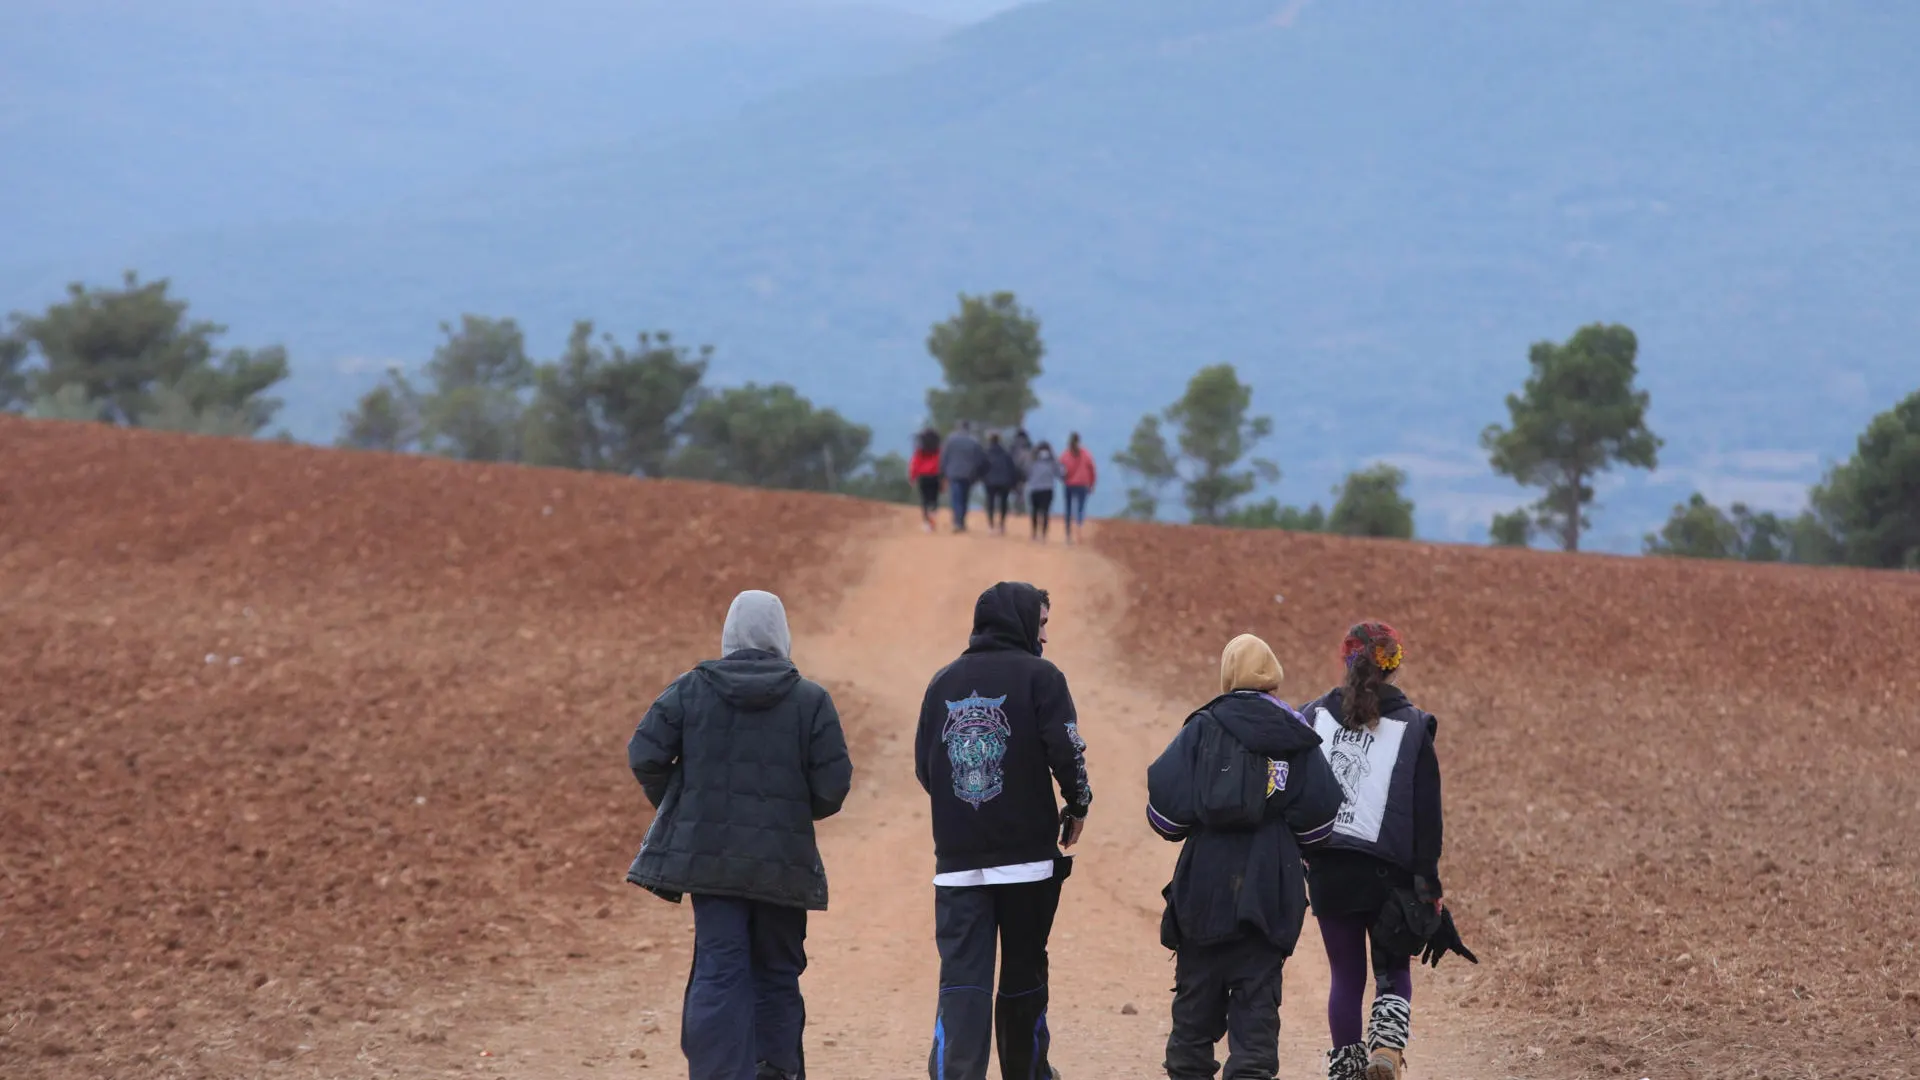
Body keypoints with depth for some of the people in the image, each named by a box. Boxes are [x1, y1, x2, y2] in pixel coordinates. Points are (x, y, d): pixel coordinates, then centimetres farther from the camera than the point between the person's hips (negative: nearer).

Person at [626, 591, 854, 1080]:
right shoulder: (811, 701, -3)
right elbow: (833, 783, -6)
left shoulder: (691, 690, 1)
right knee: (778, 972, 13)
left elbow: (645, 754, -3)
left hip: (709, 853, 0)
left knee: (719, 971, 0)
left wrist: (675, 808, 14)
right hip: (782, 858, 0)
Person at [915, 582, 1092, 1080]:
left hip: (957, 859, 3)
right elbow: (1066, 752, -13)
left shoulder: (944, 682, 8)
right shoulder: (1038, 676, -5)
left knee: (962, 979, -3)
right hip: (1027, 854, -3)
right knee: (1024, 974, 11)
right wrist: (1077, 805, 4)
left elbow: (923, 764, 10)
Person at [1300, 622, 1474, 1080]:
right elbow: (1427, 815, -3)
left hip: (1325, 869, 2)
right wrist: (1428, 889, 1)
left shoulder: (1314, 717, 3)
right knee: (1393, 973, 12)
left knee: (1345, 974, 14)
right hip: (1386, 871, -2)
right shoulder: (1412, 728, -2)